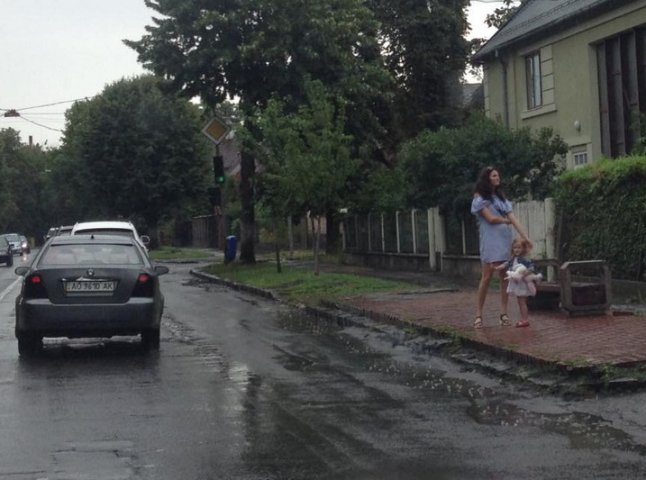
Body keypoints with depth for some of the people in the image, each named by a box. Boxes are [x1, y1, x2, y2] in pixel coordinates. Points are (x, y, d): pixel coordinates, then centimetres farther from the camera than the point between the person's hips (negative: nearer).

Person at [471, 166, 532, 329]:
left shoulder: (501, 197, 17)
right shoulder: (480, 198, 1)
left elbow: (513, 219, 8)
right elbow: (491, 218, -10)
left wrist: (525, 236, 0)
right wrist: (506, 220, 6)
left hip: (506, 240, 5)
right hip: (490, 240, -5)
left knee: (505, 277, 0)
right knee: (487, 277, -8)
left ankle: (504, 313, 2)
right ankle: (478, 314, -2)